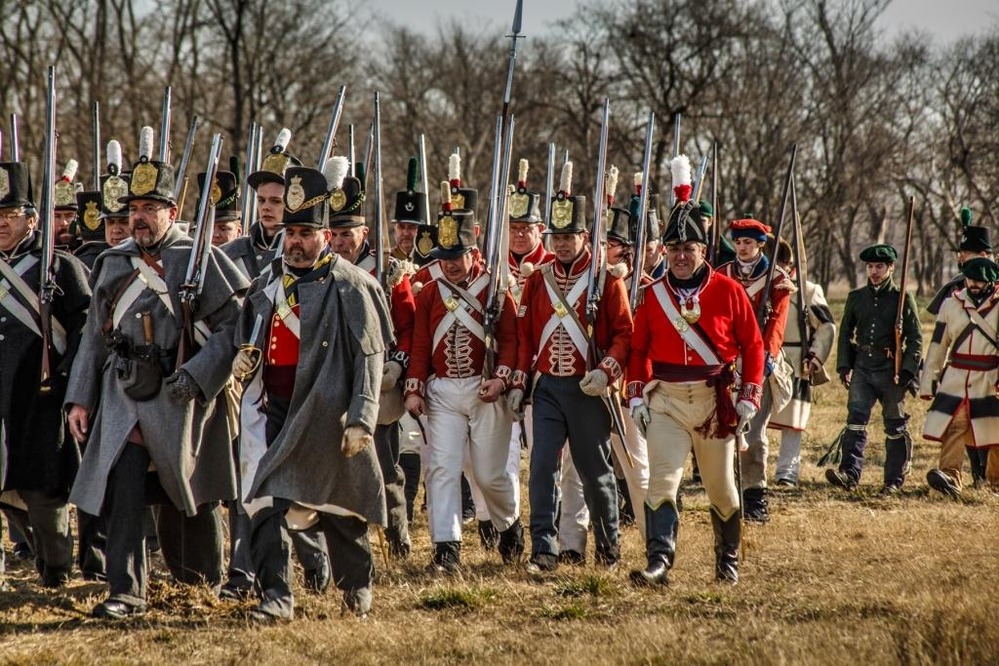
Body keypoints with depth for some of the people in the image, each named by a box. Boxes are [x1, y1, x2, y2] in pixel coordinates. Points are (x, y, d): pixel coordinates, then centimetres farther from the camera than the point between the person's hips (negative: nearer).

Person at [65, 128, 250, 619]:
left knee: (188, 497, 10)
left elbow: (234, 325, -9)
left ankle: (209, 578, 34)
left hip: (181, 399, -3)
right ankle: (126, 592, -9)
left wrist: (197, 374, -19)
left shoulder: (200, 259, -5)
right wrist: (80, 399, 9)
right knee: (122, 489, -11)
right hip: (124, 399, 3)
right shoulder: (112, 264, 10)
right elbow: (95, 336, 14)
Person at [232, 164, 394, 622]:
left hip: (324, 418, -5)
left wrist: (360, 421, -17)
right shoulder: (267, 285, 12)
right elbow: (250, 339, 29)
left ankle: (357, 584, 28)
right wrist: (244, 357, 5)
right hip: (271, 413, 5)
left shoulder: (349, 287, -6)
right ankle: (276, 597, -8)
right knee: (265, 501, -8)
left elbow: (370, 358, -11)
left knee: (337, 506, 6)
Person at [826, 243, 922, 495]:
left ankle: (894, 480, 12)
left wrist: (907, 371, -11)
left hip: (891, 371, -2)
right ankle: (849, 473, -20)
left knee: (895, 426, 5)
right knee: (856, 419, -12)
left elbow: (915, 339, -1)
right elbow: (845, 333, 14)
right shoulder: (856, 298, 9)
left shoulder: (903, 299, 0)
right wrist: (844, 366, 4)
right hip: (862, 368, 2)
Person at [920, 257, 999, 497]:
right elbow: (937, 345, 10)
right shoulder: (951, 305, 7)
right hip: (955, 381, 1)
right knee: (953, 429, -12)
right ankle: (950, 477, -21)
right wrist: (928, 381, 8)